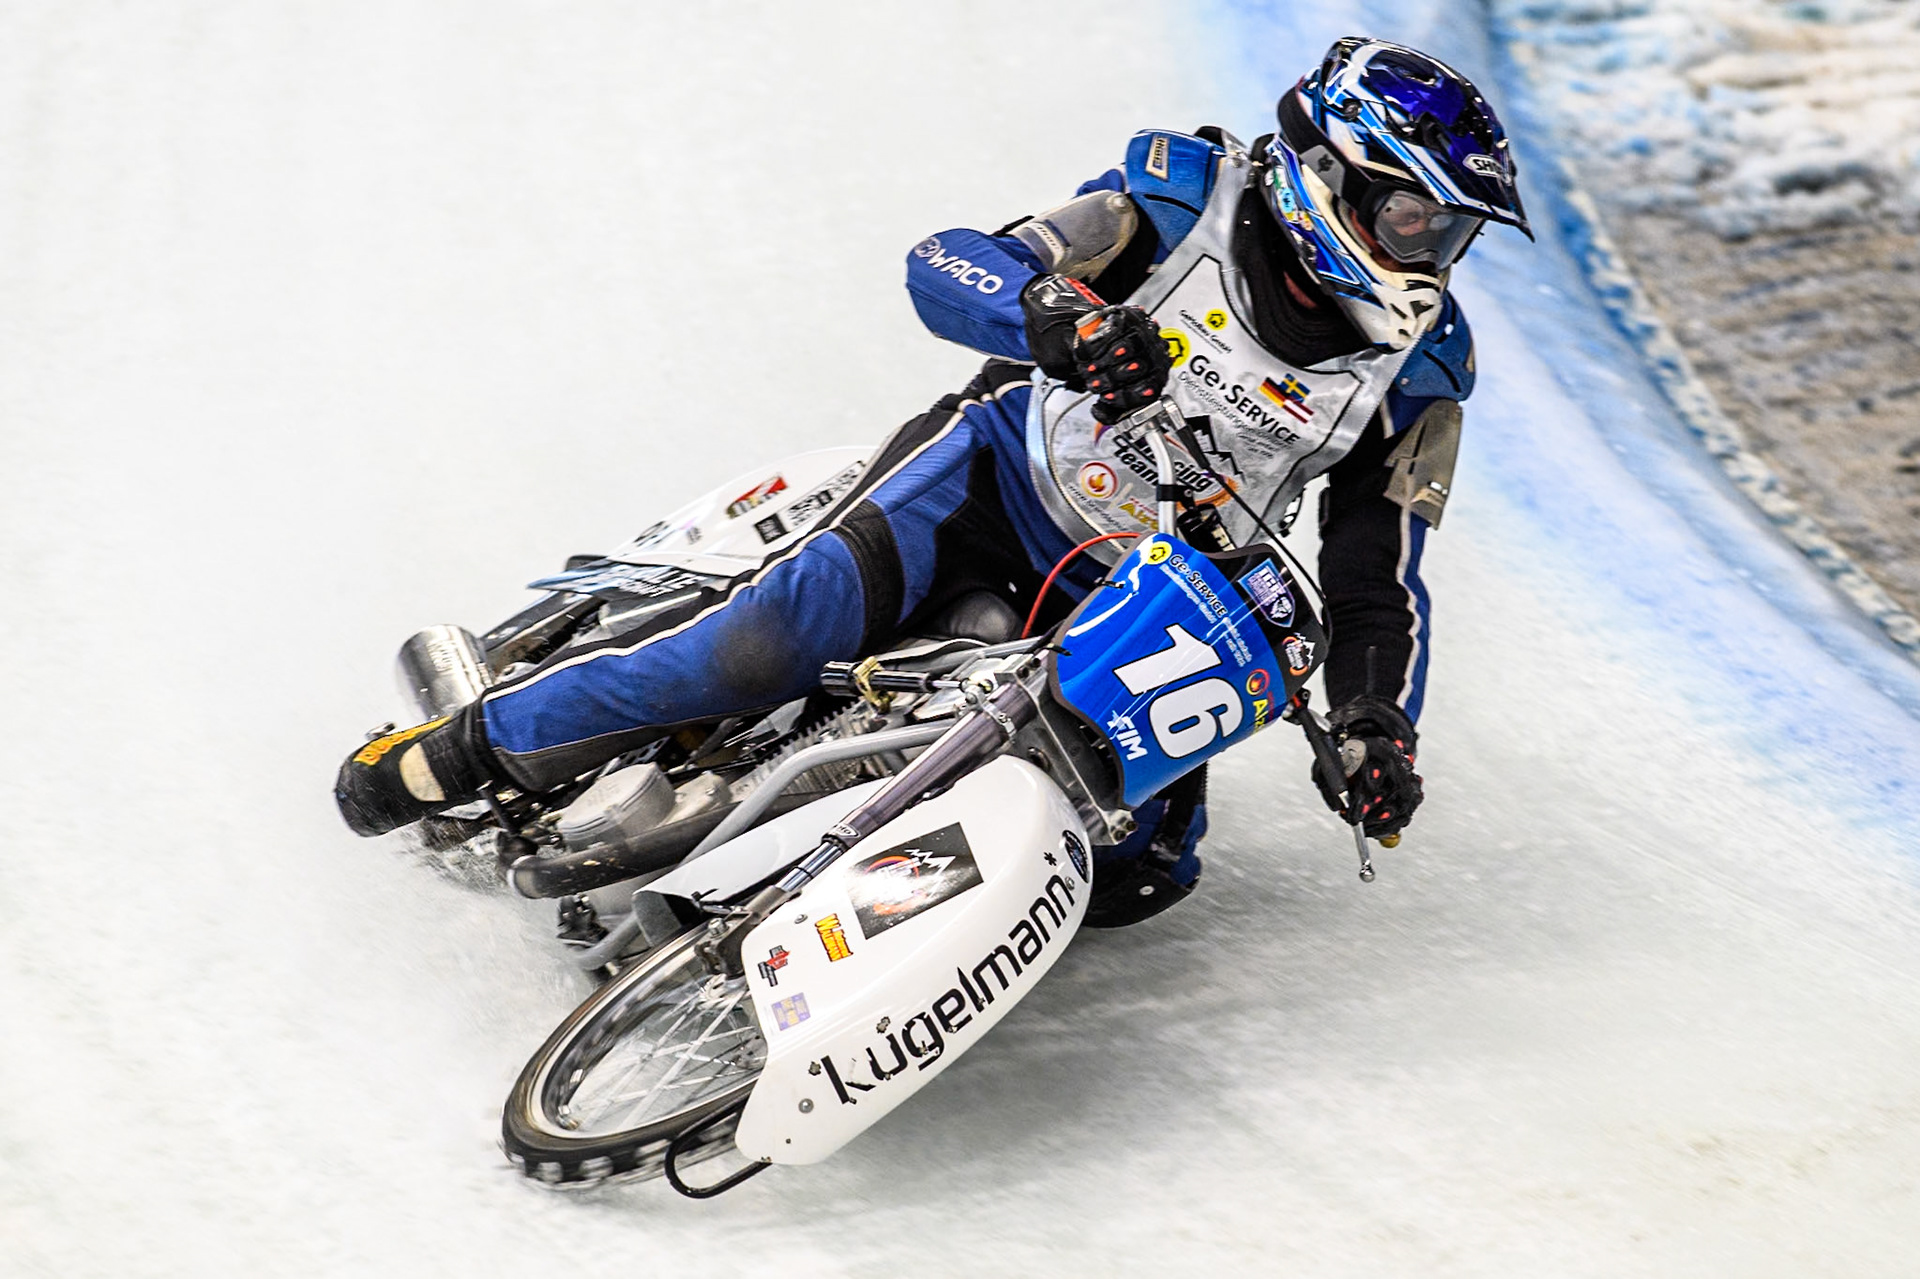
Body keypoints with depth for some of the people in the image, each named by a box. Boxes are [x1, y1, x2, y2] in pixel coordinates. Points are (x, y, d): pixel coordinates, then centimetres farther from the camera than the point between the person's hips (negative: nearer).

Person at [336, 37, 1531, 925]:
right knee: (773, 638, -27)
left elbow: (1379, 578, 4)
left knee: (1144, 866, -12)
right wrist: (1063, 316, -38)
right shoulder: (1191, 192, -11)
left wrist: (1377, 730, -13)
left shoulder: (1420, 365, -2)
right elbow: (946, 265, -17)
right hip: (1002, 479, -5)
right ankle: (466, 749, -13)